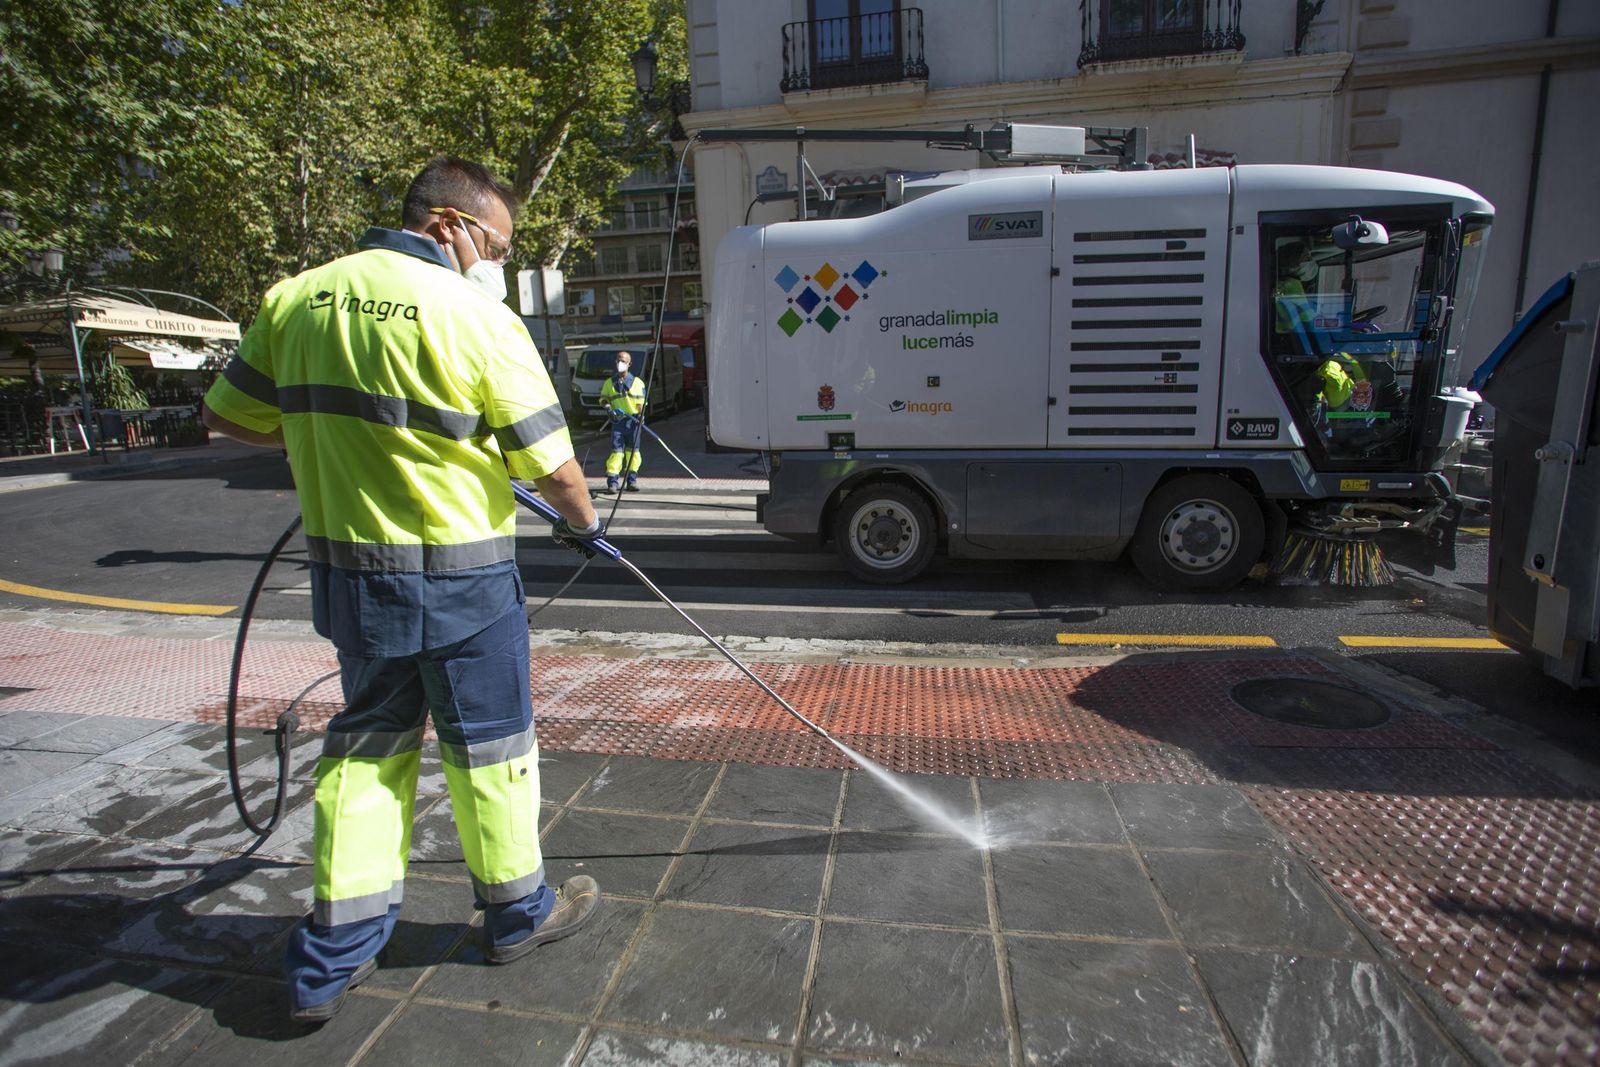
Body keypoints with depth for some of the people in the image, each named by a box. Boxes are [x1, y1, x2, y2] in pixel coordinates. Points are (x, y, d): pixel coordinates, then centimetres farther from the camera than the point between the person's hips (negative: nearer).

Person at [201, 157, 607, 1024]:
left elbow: (228, 415, 13)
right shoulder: (473, 314, -14)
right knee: (488, 743, 11)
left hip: (348, 568, 6)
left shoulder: (296, 299, 4)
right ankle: (518, 910, 32)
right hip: (458, 574, -5)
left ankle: (335, 951, 28)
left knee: (367, 741, 19)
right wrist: (582, 525, 7)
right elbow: (552, 465, -13)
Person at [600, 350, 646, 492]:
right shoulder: (610, 382, 9)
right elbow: (603, 399, 12)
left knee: (633, 450, 6)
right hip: (617, 421, 0)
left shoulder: (637, 382, 5)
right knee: (616, 450, -6)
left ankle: (632, 480, 14)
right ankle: (612, 481, -8)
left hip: (633, 420, 0)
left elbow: (641, 403, 2)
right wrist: (609, 408, -8)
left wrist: (641, 416, -13)